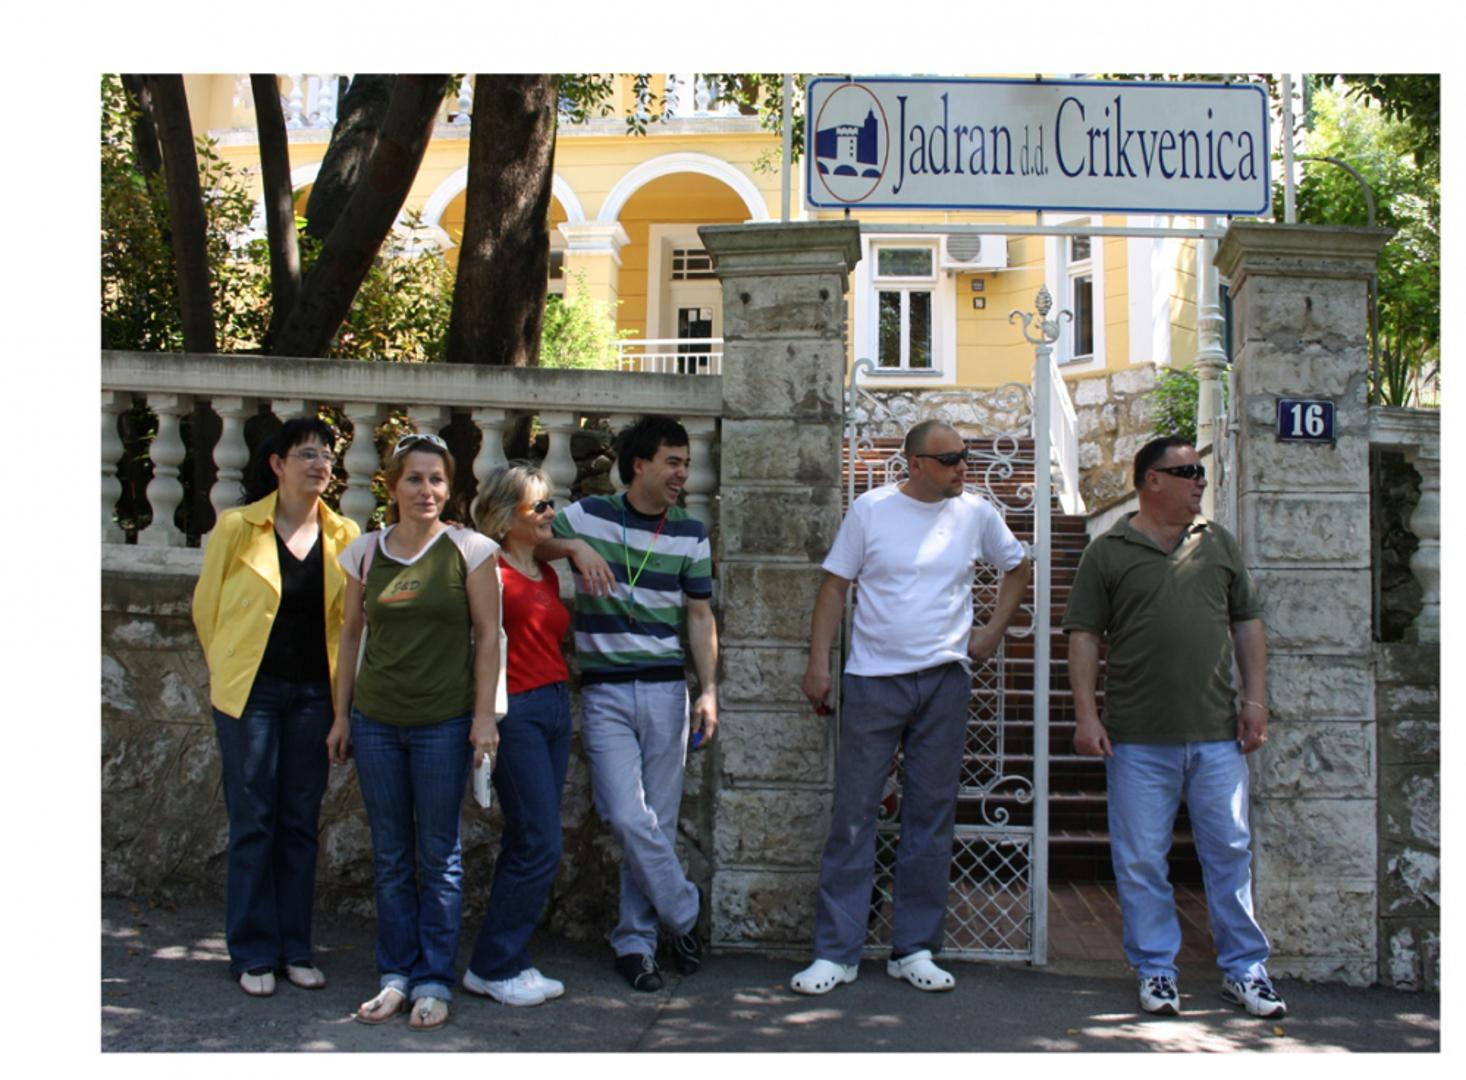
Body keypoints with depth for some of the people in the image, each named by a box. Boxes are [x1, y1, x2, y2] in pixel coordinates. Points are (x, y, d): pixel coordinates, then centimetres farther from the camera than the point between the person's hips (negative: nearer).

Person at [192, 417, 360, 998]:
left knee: (300, 822, 9)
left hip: (313, 694, 3)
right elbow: (207, 605, 5)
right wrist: (230, 670, 9)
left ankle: (295, 949, 19)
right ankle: (253, 954, 14)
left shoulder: (344, 535, 2)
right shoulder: (236, 527, -4)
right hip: (252, 690, -2)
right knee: (253, 822, 3)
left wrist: (339, 686, 5)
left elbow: (349, 615, 9)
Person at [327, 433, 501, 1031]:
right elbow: (351, 635, 13)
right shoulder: (366, 552, 6)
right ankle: (396, 974, 21)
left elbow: (487, 635, -2)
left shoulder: (468, 549, -3)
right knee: (390, 854, 10)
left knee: (439, 856, 4)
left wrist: (484, 714, -7)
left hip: (444, 723, -3)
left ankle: (434, 981, 14)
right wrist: (341, 713, 12)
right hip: (376, 722, 3)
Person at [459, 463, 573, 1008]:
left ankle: (507, 962, 18)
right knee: (540, 845, -8)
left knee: (528, 845, 10)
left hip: (554, 706, 8)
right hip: (515, 711, -8)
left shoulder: (546, 573, 16)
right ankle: (493, 967, 5)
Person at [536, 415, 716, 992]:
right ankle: (684, 911, 10)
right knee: (628, 818, -11)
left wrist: (709, 691, 0)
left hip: (666, 689, 2)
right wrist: (574, 547, -17)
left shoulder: (690, 533, 7)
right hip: (605, 691, -2)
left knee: (657, 823, 4)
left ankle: (635, 940, 17)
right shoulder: (588, 516, 1)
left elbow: (700, 616, 9)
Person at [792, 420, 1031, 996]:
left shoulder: (976, 513, 5)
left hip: (945, 680, 3)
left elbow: (1017, 566, 21)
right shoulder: (870, 509, -2)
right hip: (872, 681, -2)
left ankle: (915, 949, 17)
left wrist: (994, 631, 10)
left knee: (931, 817, 7)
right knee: (853, 814, -2)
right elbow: (834, 585, 1)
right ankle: (836, 952, 6)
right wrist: (818, 663, -6)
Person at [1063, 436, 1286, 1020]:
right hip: (1139, 740, -2)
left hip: (1217, 733, 3)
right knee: (1141, 861, 4)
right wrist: (1086, 713, -8)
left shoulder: (1218, 543, 13)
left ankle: (1244, 970, 20)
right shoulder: (1108, 552, 2)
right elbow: (1083, 636, 0)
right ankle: (1155, 970, 18)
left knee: (1230, 852, 8)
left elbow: (1247, 623, 15)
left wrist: (1254, 699, 6)